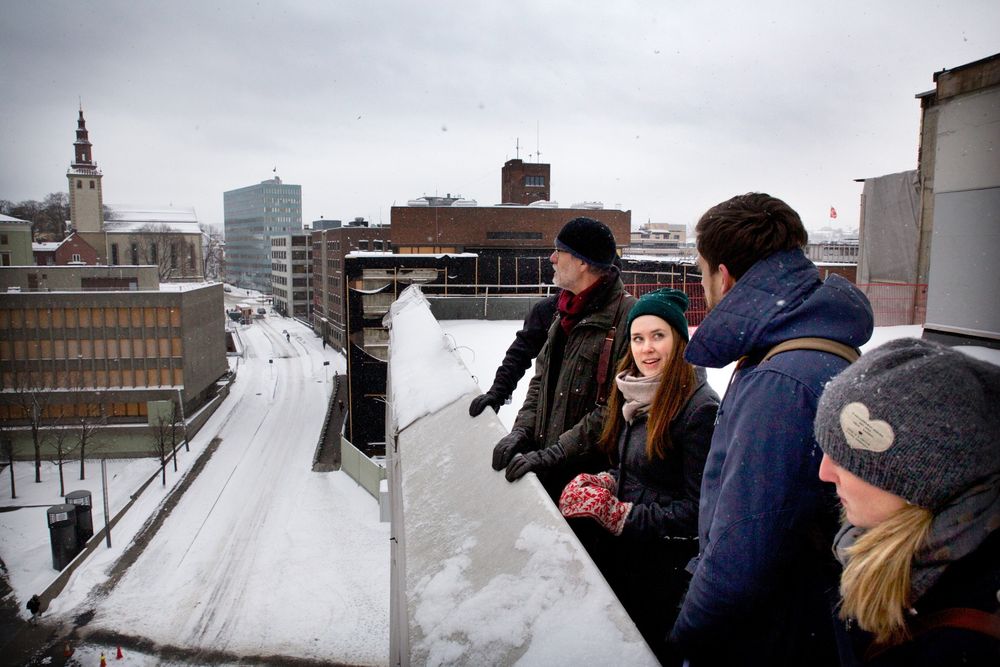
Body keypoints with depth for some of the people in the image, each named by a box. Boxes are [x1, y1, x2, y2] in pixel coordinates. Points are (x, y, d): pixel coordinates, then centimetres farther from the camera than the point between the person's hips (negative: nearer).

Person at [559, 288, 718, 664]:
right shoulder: (636, 395, 4)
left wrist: (621, 515, -20)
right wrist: (602, 486, -6)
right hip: (622, 546, 7)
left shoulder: (700, 407, -21)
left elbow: (697, 509, -20)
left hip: (667, 562, -7)